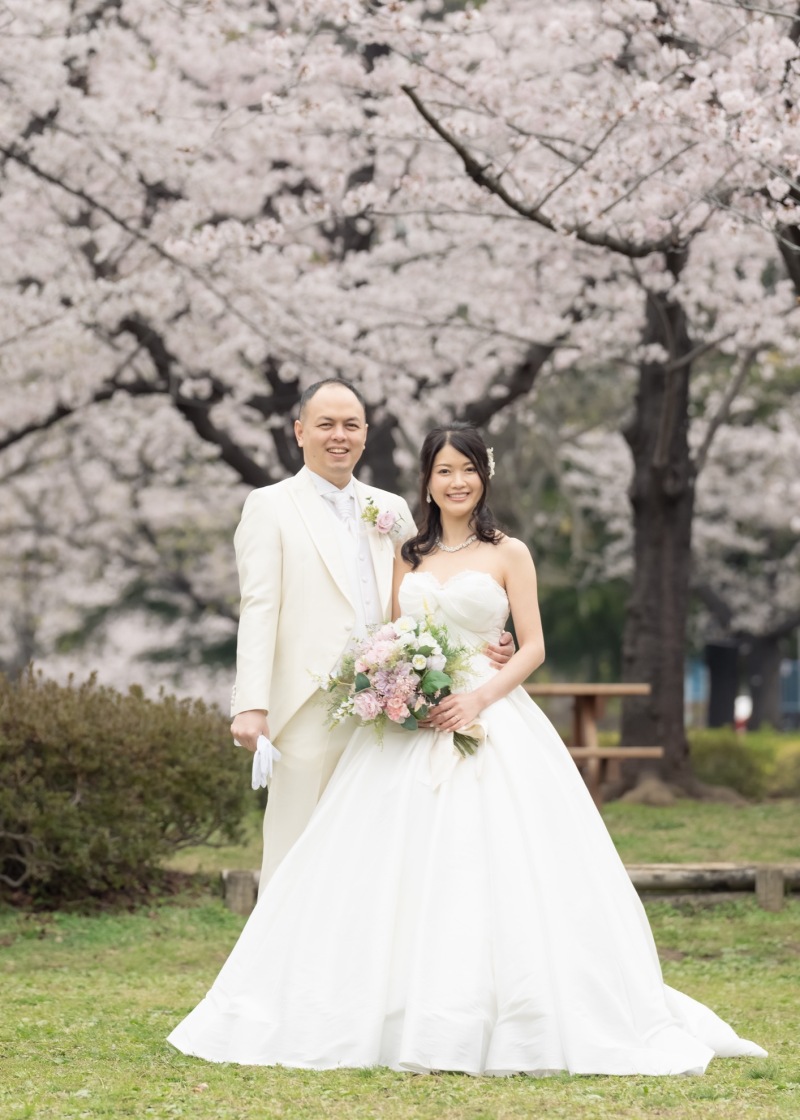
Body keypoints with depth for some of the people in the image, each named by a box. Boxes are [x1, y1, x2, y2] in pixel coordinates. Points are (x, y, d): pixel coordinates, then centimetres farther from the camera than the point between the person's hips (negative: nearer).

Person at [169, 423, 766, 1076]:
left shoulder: (508, 554, 4)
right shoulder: (409, 556, 15)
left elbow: (533, 647, 0)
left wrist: (479, 698, -14)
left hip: (489, 719, -3)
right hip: (410, 725, 3)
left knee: (492, 867, -11)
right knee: (400, 869, -4)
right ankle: (403, 1018, 1)